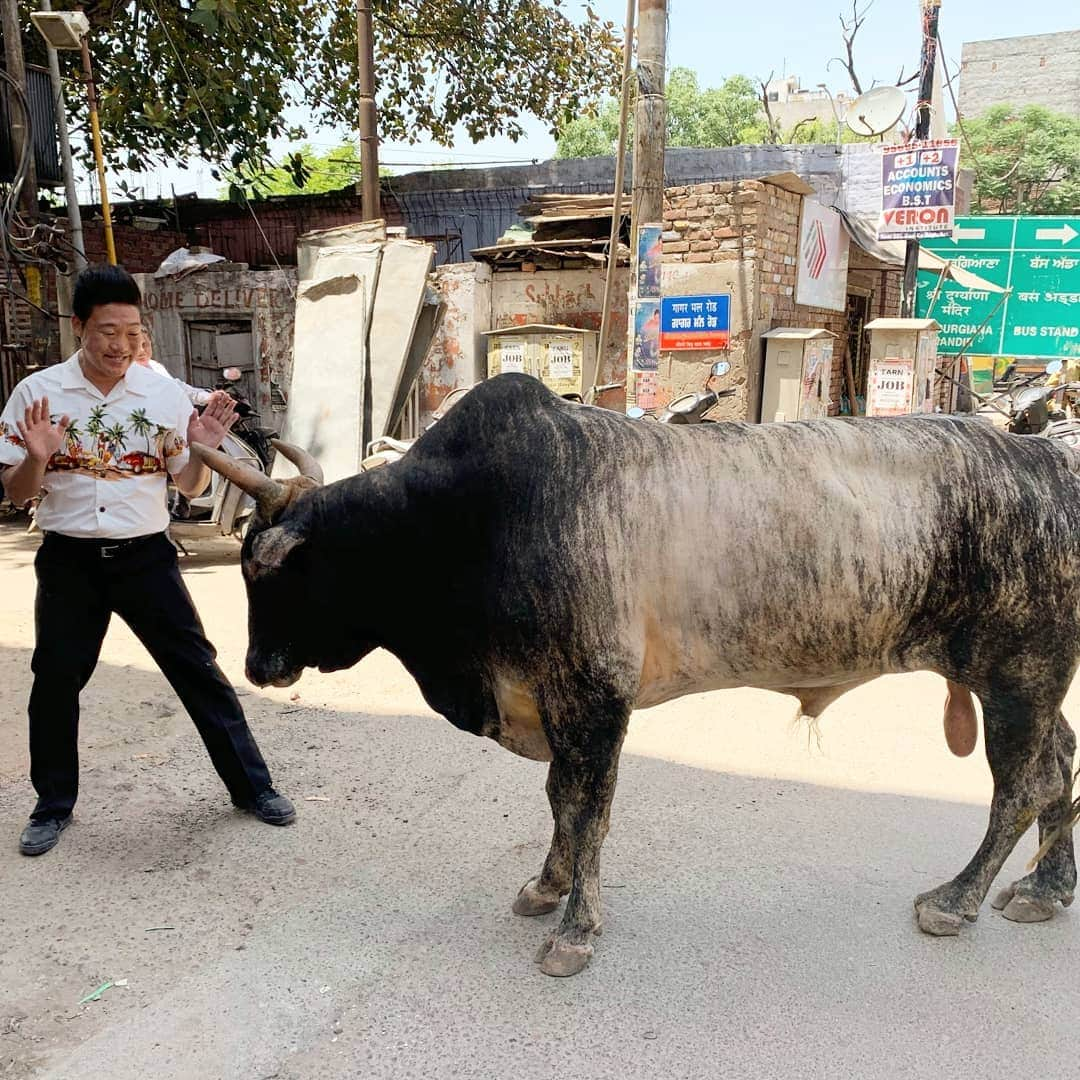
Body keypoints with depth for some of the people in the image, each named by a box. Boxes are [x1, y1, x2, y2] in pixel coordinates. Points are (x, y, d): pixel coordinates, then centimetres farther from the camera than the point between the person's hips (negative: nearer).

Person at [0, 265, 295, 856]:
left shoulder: (165, 393, -1)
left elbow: (190, 486, 5)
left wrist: (205, 447, -15)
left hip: (145, 557, 0)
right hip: (68, 561, 1)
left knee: (198, 669, 2)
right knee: (55, 681, 11)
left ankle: (252, 785, 16)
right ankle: (53, 806, 31)